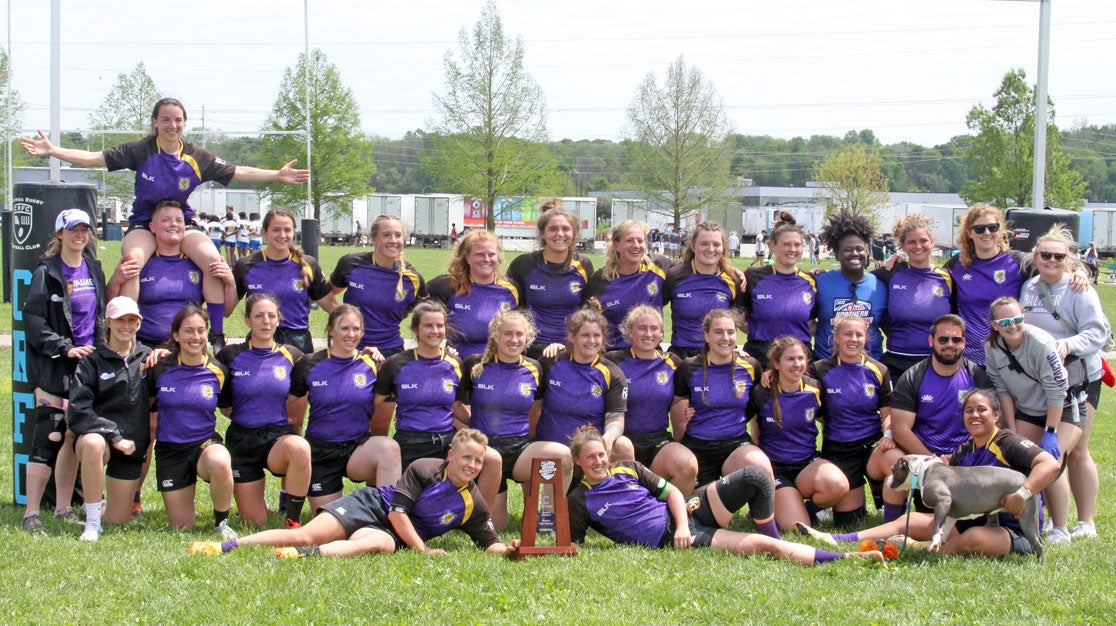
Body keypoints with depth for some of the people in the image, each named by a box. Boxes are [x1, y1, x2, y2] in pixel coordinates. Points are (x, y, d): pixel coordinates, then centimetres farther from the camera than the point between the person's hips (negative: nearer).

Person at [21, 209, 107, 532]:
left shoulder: (93, 269, 13)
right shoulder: (47, 272, -5)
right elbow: (33, 319, -11)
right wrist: (65, 347, -17)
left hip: (88, 361, 6)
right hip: (55, 369, -6)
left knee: (73, 436, 9)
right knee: (48, 438, -9)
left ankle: (63, 508, 17)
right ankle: (31, 513, -5)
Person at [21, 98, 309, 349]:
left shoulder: (197, 157, -1)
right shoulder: (141, 150, -7)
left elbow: (236, 173, 4)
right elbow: (96, 158, -10)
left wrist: (277, 175, -2)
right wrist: (53, 151, -19)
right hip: (144, 222, -2)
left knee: (215, 262, -24)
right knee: (132, 260, -33)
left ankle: (217, 336, -12)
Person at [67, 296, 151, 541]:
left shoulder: (146, 357, 10)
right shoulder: (92, 360, -1)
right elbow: (78, 411, -11)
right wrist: (113, 436, -21)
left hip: (131, 445, 4)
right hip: (98, 435, -3)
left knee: (118, 520, 2)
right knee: (94, 444, -41)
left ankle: (97, 505, 40)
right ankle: (91, 522, -25)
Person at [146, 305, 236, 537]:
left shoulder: (218, 371, -4)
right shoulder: (160, 368, -5)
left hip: (206, 442, -1)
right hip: (169, 448, 1)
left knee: (220, 463, -40)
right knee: (181, 527, 1)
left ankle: (221, 521, -13)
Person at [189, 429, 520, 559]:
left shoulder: (474, 505, 3)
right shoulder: (424, 469, -7)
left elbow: (490, 543, 5)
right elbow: (397, 510, -12)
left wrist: (508, 550, -18)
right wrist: (422, 549, -17)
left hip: (389, 531, 1)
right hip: (370, 504, -1)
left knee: (381, 543, -38)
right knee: (307, 534, -21)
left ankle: (307, 555, -56)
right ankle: (228, 545, -19)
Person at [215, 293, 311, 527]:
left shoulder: (293, 356, 3)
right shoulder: (230, 356, -1)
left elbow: (299, 403, 12)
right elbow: (223, 405, 6)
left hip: (280, 436, 0)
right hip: (242, 440, 0)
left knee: (300, 448, -39)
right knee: (254, 522, -1)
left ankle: (293, 519, -20)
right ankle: (256, 504, 37)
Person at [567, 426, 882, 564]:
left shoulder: (628, 469, 11)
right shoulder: (579, 502, 1)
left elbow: (672, 492, 10)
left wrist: (682, 524, -9)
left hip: (687, 512, 5)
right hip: (673, 540, -5)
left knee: (754, 477, -18)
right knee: (759, 544, -21)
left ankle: (774, 541, 3)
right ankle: (843, 558, -16)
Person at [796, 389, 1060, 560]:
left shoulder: (1008, 443, -12)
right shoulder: (964, 450, 12)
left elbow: (1051, 465, -26)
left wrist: (1022, 494, -39)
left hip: (1015, 531, -8)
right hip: (972, 521, 8)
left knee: (974, 537, -42)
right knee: (909, 521, 7)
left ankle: (923, 549, -19)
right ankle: (838, 541, 2)